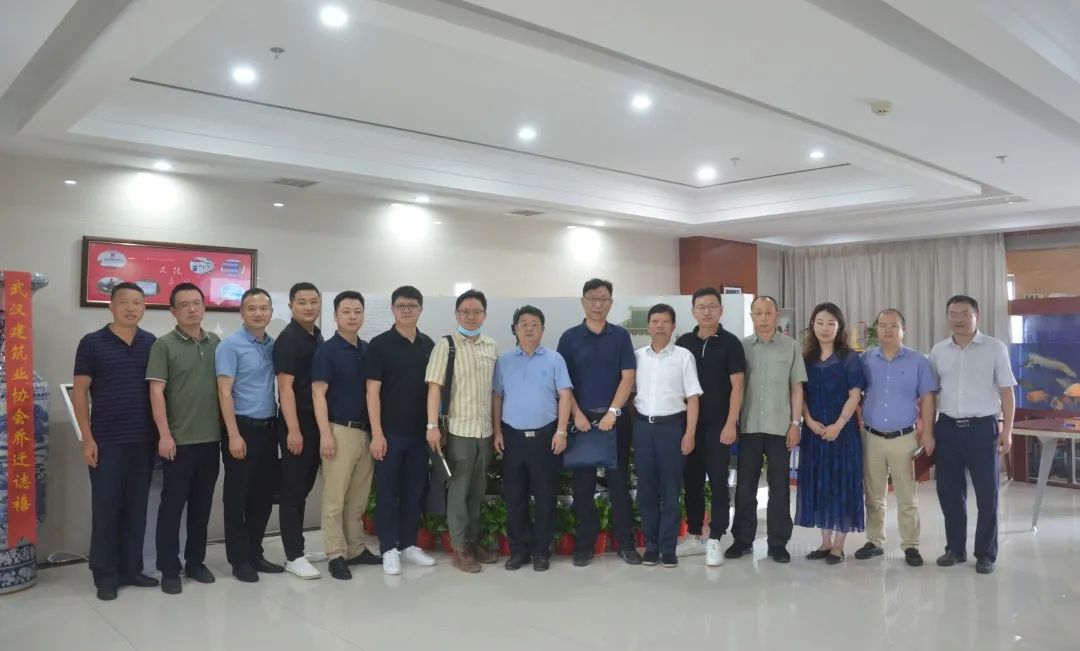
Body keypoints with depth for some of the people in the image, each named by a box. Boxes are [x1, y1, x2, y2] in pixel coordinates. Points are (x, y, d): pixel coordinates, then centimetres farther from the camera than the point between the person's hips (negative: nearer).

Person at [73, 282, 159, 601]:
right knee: (105, 508, 4)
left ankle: (131, 569, 21)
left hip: (144, 440, 3)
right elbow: (80, 392, -2)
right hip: (106, 441, -3)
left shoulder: (153, 344, 5)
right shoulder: (92, 343, -2)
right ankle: (105, 575, 14)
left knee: (136, 507, 10)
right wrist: (87, 438, -8)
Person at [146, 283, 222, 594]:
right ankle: (169, 569, 13)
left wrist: (226, 429, 7)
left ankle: (196, 562, 25)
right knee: (172, 504, 3)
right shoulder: (164, 344, -5)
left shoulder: (215, 342, 8)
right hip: (179, 440, -4)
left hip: (211, 438, 4)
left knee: (202, 505, 13)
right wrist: (164, 434, -15)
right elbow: (156, 392, -9)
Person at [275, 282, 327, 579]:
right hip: (296, 422, -8)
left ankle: (297, 548, 24)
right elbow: (285, 387, -16)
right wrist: (293, 429, -21)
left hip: (316, 421, 8)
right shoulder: (287, 339, -11)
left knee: (304, 488, 14)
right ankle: (293, 557, 4)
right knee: (292, 491, -2)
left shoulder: (318, 336, 13)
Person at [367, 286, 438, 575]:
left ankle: (408, 545, 22)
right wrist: (377, 433, -14)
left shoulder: (428, 345, 7)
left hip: (420, 431, 5)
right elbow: (373, 392, -9)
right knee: (387, 490, 3)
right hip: (390, 431, -4)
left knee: (415, 489, 11)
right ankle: (389, 549, 12)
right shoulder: (379, 344, -6)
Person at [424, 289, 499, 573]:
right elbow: (434, 387, -10)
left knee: (477, 490, 14)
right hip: (458, 429, -5)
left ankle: (472, 541, 26)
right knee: (458, 490, 3)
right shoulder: (446, 345, -5)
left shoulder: (491, 347, 9)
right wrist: (433, 425, -16)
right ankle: (459, 548, 12)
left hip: (485, 430, 5)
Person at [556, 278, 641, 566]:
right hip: (581, 418, 0)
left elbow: (627, 377, -2)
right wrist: (577, 414, -9)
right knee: (583, 484, 6)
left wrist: (613, 412, -11)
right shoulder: (570, 337, 3)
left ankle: (626, 542, 13)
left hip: (615, 417, 0)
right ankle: (584, 543, 15)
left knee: (619, 481, 4)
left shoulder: (621, 336, 4)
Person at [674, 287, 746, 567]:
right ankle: (694, 535, 21)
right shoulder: (683, 343, 7)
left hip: (718, 424, -4)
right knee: (691, 480, 10)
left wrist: (731, 423, -13)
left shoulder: (730, 343, -3)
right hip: (689, 423, 4)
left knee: (718, 481, 0)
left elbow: (737, 386, -7)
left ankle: (714, 540, 8)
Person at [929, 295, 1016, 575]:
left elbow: (1006, 392, -1)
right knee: (949, 492, 10)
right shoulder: (938, 351, 7)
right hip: (947, 428, 3)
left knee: (987, 495, 5)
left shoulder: (995, 348, -1)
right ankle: (955, 549, 25)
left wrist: (1007, 431, -6)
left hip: (982, 428, -3)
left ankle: (986, 554, 18)